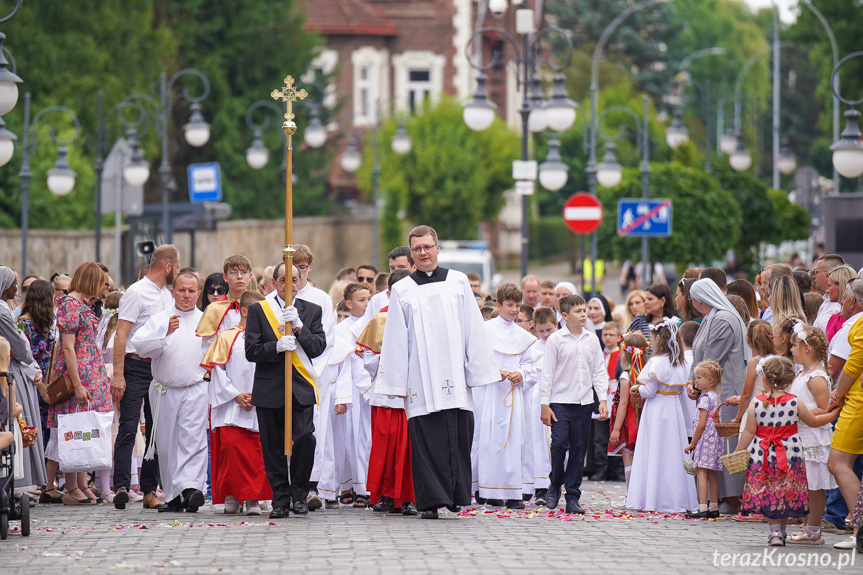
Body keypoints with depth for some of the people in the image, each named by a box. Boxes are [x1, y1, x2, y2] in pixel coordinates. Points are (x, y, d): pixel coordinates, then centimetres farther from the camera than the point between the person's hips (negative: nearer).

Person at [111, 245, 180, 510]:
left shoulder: (167, 296, 16)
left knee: (157, 431, 6)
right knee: (128, 428, -12)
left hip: (161, 368, 8)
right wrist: (117, 375, -18)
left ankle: (150, 490, 10)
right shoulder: (137, 292, -9)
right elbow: (121, 334, -13)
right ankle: (121, 486, -18)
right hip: (136, 367, -8)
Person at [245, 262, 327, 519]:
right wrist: (277, 347, -19)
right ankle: (280, 499, 11)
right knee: (273, 447, 1)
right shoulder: (258, 310, 6)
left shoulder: (312, 311, 11)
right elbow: (251, 351, -2)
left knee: (304, 438, -16)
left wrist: (299, 326, -14)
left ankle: (299, 495, 1)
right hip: (269, 389, 0)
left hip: (301, 387, 0)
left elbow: (318, 348, 0)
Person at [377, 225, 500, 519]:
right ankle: (431, 500, -3)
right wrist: (398, 384, 1)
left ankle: (457, 496, 9)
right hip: (421, 382, -1)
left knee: (458, 437, -1)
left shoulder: (458, 282, 10)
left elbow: (473, 330, 9)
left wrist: (477, 372, 4)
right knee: (426, 440, -5)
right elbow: (395, 340, 6)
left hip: (455, 380, 1)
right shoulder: (402, 291, 8)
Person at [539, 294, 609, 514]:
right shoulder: (556, 339, -3)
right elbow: (547, 373, -2)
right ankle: (555, 485, 11)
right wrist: (544, 404, -5)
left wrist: (603, 399, 4)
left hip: (584, 403, 3)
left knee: (579, 449, 4)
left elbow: (599, 372, 13)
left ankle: (573, 497, 9)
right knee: (559, 444, -14)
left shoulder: (592, 340, 8)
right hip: (560, 402, -3)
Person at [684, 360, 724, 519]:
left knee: (701, 474, -10)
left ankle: (703, 509, -15)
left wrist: (692, 443, -10)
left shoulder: (705, 398, -14)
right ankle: (714, 508, 15)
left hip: (704, 439, -9)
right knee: (711, 475, 12)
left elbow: (702, 424, -18)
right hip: (714, 439, 9)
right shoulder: (716, 397, 13)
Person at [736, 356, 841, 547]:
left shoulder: (756, 403, -7)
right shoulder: (795, 402, -6)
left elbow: (749, 432, -3)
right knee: (786, 493, 12)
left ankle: (775, 531, 0)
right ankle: (781, 529, 18)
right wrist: (835, 412, 20)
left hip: (763, 455, 0)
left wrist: (738, 452, 8)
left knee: (767, 495, 8)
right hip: (789, 455, 0)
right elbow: (813, 421, 6)